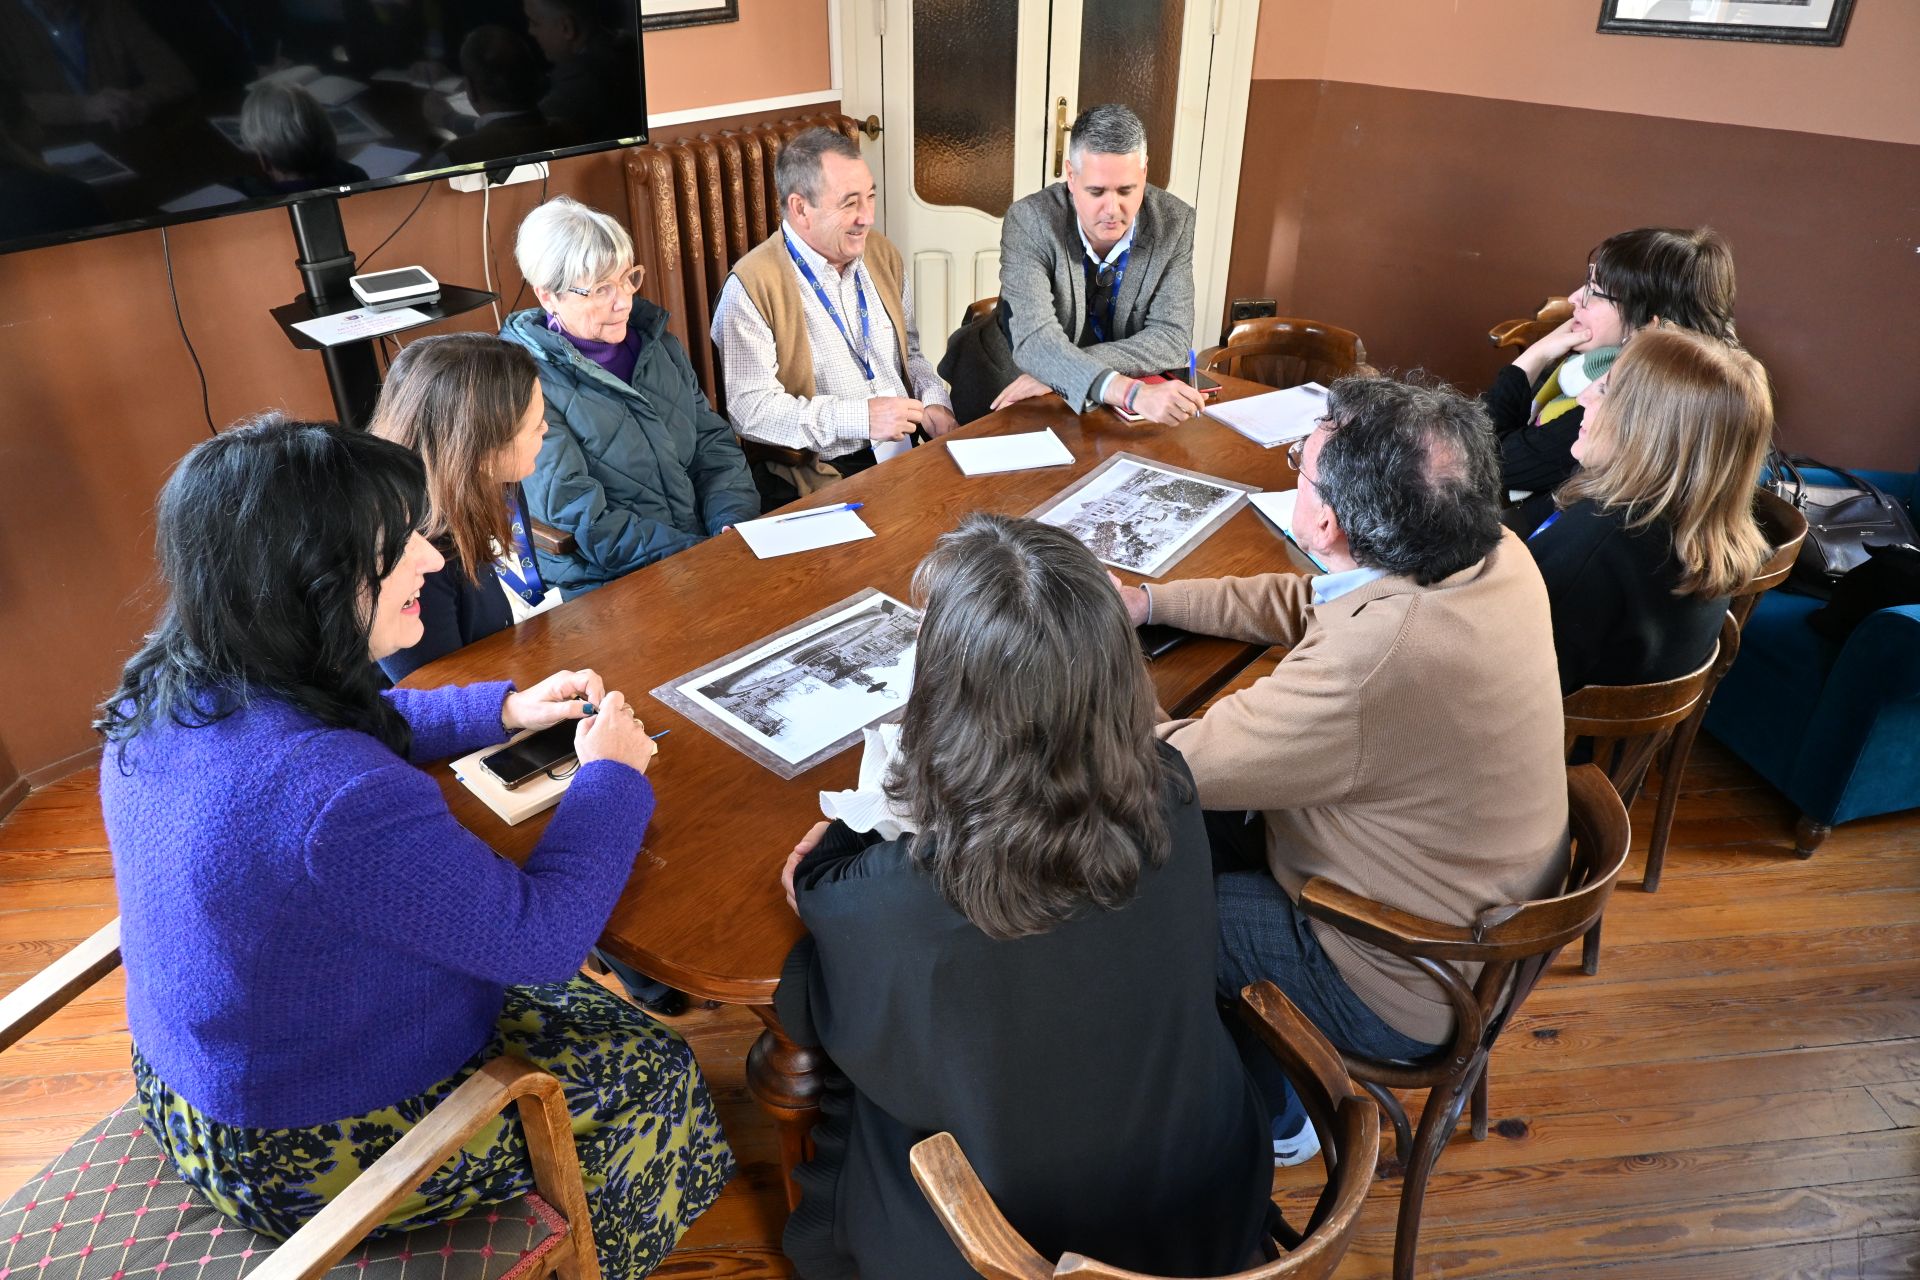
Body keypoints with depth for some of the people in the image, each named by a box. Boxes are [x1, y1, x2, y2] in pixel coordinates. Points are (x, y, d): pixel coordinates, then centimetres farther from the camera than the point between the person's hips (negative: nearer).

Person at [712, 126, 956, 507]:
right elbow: (750, 408, -16)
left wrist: (935, 403, 3)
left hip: (907, 447, 7)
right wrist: (861, 417, -20)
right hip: (824, 474, -6)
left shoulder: (881, 253, 12)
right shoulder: (751, 285, -10)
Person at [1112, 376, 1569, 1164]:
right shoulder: (1492, 555, -13)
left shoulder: (1373, 664, -40)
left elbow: (1174, 767, -26)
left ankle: (1270, 1119, 27)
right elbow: (1304, 605, 4)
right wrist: (1149, 601, 3)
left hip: (1406, 993, -8)